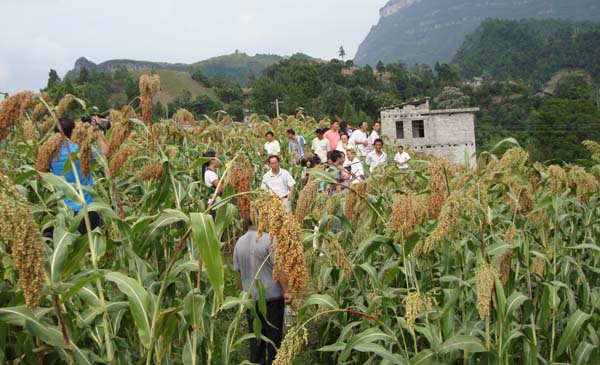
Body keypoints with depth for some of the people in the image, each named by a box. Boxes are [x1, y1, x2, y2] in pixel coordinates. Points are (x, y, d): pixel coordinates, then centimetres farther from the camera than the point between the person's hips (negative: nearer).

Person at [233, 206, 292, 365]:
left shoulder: (239, 242, 0)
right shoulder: (269, 239, -16)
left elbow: (238, 270, 8)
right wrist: (286, 291, -10)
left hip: (250, 297, 5)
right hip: (272, 296, -5)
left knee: (255, 336, 15)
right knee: (273, 335, 8)